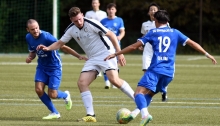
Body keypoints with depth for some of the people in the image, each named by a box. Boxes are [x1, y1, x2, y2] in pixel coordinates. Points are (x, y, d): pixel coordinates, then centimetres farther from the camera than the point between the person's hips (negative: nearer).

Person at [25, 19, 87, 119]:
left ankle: (65, 95, 30)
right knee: (38, 90, -11)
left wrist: (79, 56, -30)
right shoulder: (28, 38, -4)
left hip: (54, 67, -6)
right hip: (42, 67, 6)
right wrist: (29, 58, -11)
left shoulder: (46, 36, -25)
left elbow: (63, 47, -24)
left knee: (52, 94, -8)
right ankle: (54, 113, 8)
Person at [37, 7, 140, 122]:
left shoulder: (91, 24, -16)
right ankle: (90, 116, -9)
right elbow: (60, 43, 16)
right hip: (92, 59, 7)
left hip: (106, 53, -7)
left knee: (114, 79, -26)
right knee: (82, 83, -9)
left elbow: (111, 35, -12)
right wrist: (47, 48, -4)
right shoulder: (71, 30, 3)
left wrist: (119, 53, -16)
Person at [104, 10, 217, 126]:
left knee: (139, 92, -15)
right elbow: (192, 43, 13)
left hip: (155, 70, -5)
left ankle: (145, 114, -42)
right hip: (169, 72, 5)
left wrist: (115, 54, 13)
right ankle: (134, 114, 11)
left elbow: (134, 46, 7)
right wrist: (207, 54, 21)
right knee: (149, 93, 23)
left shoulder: (152, 33, 9)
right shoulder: (175, 33, 16)